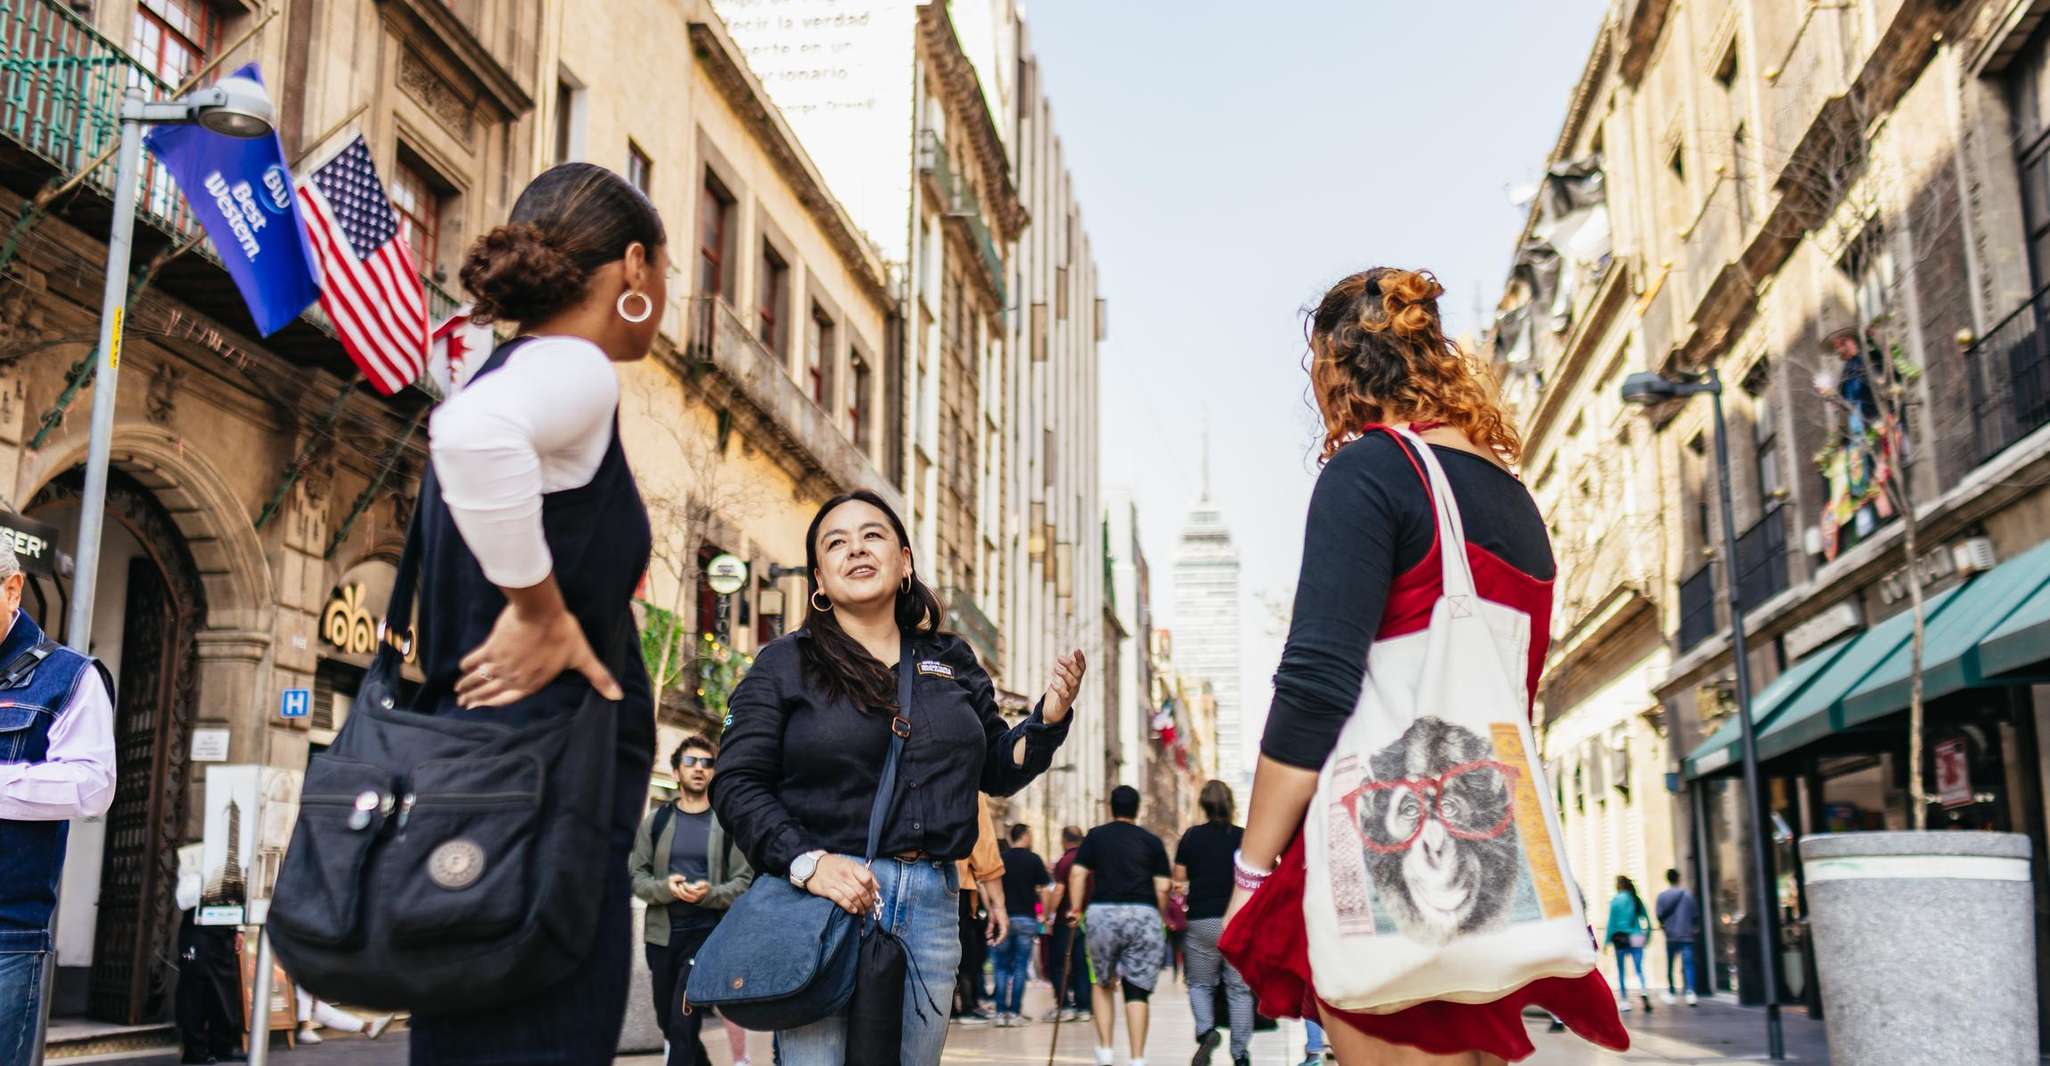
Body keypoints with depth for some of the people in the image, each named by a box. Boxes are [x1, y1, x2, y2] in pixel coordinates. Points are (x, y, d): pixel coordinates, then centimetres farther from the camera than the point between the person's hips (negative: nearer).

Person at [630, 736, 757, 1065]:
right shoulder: (656, 820, 7)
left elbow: (745, 881, -2)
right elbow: (636, 875, 4)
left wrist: (710, 894, -20)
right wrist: (665, 888, -16)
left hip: (708, 932, -3)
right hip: (661, 933, 4)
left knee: (683, 1025, -12)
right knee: (669, 1023, 13)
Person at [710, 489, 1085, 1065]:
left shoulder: (953, 662, 14)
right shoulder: (784, 665, 3)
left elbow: (998, 769, 19)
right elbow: (738, 784, -3)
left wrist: (1048, 717, 0)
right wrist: (807, 863, -18)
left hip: (932, 903, 4)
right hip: (826, 894, -4)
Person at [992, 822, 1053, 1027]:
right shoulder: (1034, 859, -1)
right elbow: (1043, 890, -4)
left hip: (1004, 918, 2)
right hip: (1026, 918, -2)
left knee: (1002, 967, 8)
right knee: (1020, 967, 3)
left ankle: (1000, 1013, 4)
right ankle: (1015, 1013, 0)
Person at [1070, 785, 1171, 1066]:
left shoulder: (1095, 836, 10)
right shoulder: (1152, 841, 9)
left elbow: (1077, 874, 1)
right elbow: (1162, 887, 4)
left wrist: (1076, 909, 6)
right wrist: (1161, 917, 16)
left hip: (1102, 912, 1)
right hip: (1144, 915, 0)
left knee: (1103, 983, 18)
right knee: (1137, 989, 2)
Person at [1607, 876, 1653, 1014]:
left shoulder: (1615, 900, -5)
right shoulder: (1637, 899, 6)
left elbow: (1612, 921, -6)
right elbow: (1646, 920, 7)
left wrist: (1607, 940, -1)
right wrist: (1646, 935, 17)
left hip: (1620, 937, -3)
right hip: (1636, 938, 3)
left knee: (1621, 970, 7)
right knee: (1639, 969, 1)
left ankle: (1624, 1001, 7)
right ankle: (1645, 992, -23)